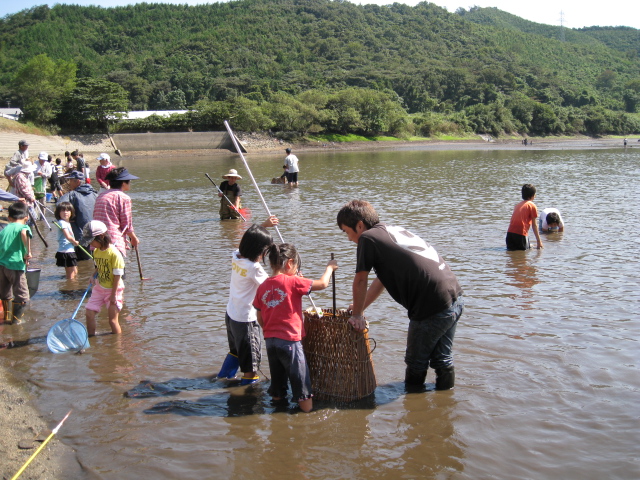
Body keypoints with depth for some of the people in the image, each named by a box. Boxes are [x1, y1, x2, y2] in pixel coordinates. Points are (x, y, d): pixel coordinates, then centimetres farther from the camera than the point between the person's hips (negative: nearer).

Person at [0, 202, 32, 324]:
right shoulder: (23, 227, -3)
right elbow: (24, 234, -28)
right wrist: (28, 252, -24)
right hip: (15, 265, -7)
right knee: (22, 296, 5)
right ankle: (16, 319, 9)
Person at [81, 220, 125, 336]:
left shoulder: (114, 253, -21)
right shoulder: (96, 251, 2)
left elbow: (117, 276, -19)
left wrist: (113, 295, -18)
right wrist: (94, 276, -2)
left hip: (113, 290, -7)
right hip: (99, 288, 7)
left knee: (113, 319, -2)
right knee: (89, 312, 2)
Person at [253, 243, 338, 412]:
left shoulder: (262, 287, 4)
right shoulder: (293, 282, -12)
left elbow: (260, 319, 10)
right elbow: (323, 283, -10)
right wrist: (330, 267, 8)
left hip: (270, 340, 6)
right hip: (289, 341, -6)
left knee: (277, 380, 19)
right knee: (301, 381, 4)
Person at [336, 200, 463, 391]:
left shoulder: (368, 238, -6)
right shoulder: (394, 231, 20)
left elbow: (360, 281, 0)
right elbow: (381, 279, 27)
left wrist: (357, 315, 14)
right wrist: (360, 308, 30)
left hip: (433, 308, -8)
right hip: (455, 297, 8)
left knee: (416, 362, 12)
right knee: (443, 359, 22)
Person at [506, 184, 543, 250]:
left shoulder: (518, 205, 23)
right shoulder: (532, 206, 4)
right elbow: (534, 225, 2)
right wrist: (539, 241, 6)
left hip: (510, 233, 5)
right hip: (520, 234, -5)